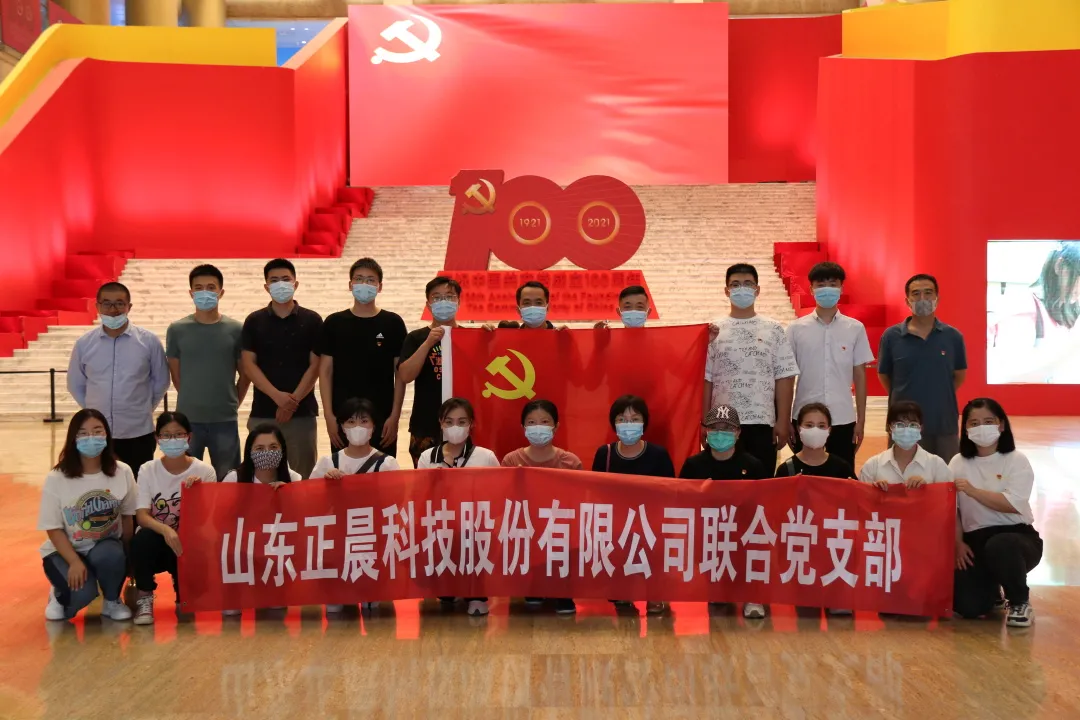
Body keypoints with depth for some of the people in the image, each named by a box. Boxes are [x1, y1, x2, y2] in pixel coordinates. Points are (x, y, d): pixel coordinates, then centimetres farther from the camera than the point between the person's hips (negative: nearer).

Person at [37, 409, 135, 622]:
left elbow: (127, 516, 3)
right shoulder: (56, 478, -13)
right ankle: (60, 597, 9)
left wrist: (125, 556, -3)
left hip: (106, 547, 2)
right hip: (65, 551, -1)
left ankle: (112, 601, -3)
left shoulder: (122, 472, -8)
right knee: (82, 592, -30)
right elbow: (54, 528, -10)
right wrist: (75, 562, -23)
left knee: (110, 555, -36)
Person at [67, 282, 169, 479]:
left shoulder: (149, 341, -3)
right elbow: (75, 384, 12)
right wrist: (94, 409, 9)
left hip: (138, 434, -1)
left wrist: (143, 408, 7)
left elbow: (161, 381, 7)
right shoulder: (84, 344, 1)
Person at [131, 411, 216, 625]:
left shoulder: (204, 471, -5)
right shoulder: (148, 470, -4)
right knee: (144, 538, -34)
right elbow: (141, 516, -16)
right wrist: (165, 530, -36)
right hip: (156, 543, 0)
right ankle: (145, 598, -8)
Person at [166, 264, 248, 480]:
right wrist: (192, 402, 9)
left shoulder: (236, 330, -1)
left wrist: (231, 404, 9)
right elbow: (176, 374, 7)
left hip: (225, 421, 0)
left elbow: (245, 374, 8)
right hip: (187, 419, 0)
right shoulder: (177, 330, 0)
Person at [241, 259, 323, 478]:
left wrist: (293, 401, -10)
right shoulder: (254, 321, 7)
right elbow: (248, 364, 1)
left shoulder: (312, 321, 5)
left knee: (302, 476, 1)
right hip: (262, 413, 1)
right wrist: (278, 396, -13)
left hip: (302, 413, -1)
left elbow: (315, 365, 1)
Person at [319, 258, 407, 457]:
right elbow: (325, 371, 5)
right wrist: (329, 415, -3)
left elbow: (401, 373, 3)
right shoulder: (334, 323, 5)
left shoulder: (392, 323, 2)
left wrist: (395, 416, -4)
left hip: (382, 418, -1)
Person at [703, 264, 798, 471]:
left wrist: (783, 421, -3)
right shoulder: (714, 330, 5)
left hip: (762, 422, 0)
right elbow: (706, 379, 4)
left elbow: (784, 377, 3)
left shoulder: (773, 330, 5)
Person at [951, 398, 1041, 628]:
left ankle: (1020, 603, -10)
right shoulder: (959, 463, 5)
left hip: (1017, 535, -3)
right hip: (975, 541, 3)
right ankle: (992, 593, 25)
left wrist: (972, 490, -25)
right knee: (967, 606, -17)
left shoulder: (1016, 461, -3)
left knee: (999, 546, -41)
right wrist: (958, 544, -10)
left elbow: (1012, 504, -19)